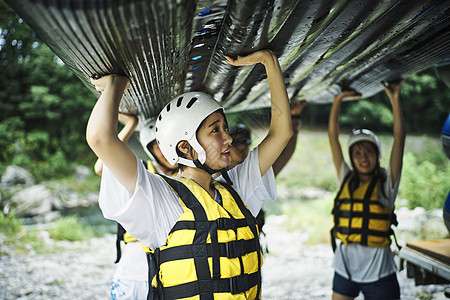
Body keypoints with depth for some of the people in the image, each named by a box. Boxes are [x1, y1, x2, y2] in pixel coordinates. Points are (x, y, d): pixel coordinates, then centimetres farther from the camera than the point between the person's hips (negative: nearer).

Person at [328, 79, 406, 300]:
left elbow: (399, 138, -8)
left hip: (378, 273, -3)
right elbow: (333, 137, 4)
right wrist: (338, 101, 2)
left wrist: (394, 98, -10)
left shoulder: (386, 183, -2)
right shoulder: (346, 180, 5)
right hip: (345, 268, 3)